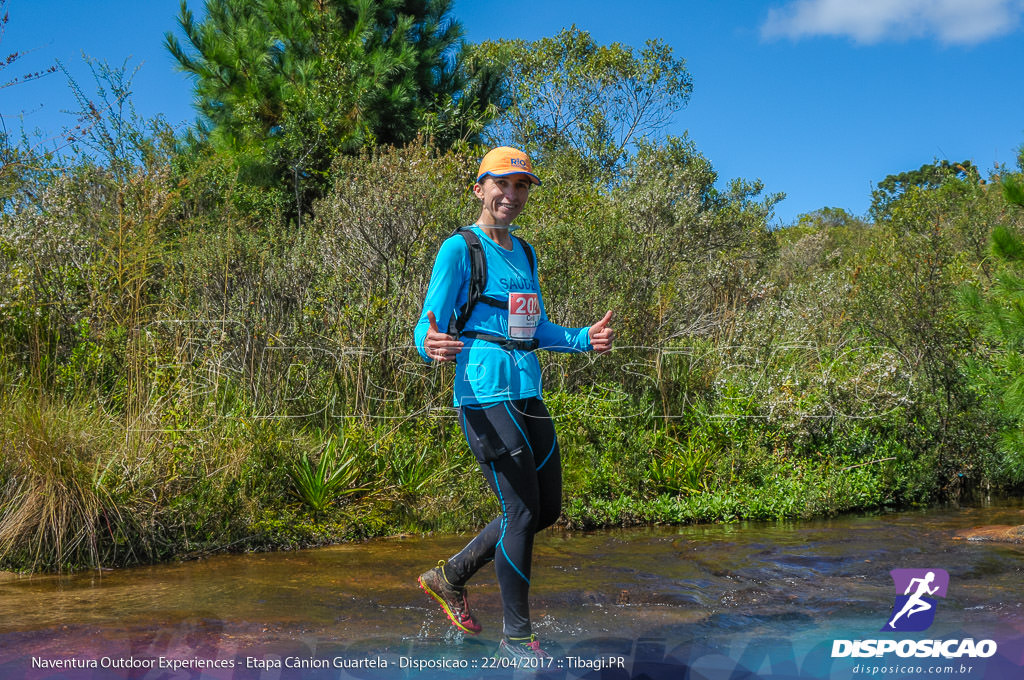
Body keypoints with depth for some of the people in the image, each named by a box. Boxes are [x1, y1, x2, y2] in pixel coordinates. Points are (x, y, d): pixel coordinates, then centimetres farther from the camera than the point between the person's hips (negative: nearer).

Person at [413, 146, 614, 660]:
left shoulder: (523, 252, 18)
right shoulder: (460, 249, -6)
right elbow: (430, 325, -10)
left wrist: (582, 340, 7)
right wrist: (431, 346, -33)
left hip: (528, 394, 9)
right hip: (486, 395, -9)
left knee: (547, 509, 13)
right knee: (522, 512, -7)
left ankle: (449, 577, 27)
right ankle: (516, 636, 9)